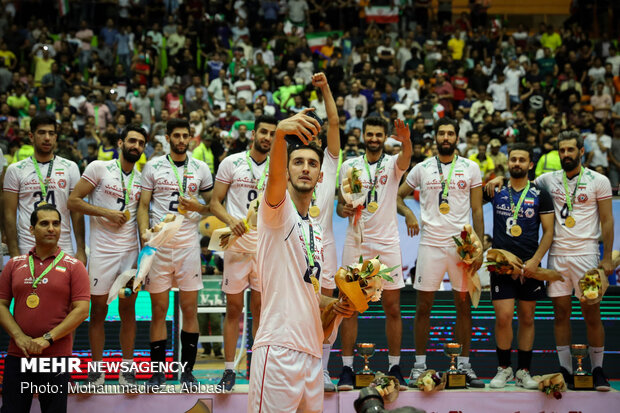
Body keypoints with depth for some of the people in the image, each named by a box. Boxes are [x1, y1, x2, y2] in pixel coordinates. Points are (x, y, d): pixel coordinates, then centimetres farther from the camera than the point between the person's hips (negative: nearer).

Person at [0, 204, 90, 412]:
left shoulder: (73, 266, 1)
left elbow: (81, 310, -6)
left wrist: (47, 339, -13)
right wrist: (19, 337, -8)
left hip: (57, 357, -2)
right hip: (17, 356, 2)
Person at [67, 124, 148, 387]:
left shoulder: (142, 178, 12)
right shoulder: (98, 168, -3)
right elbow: (73, 201, -5)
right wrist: (106, 212, -13)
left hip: (130, 250, 4)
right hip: (102, 250, -4)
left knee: (128, 308, 6)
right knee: (98, 308, 3)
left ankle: (127, 368, 13)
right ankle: (96, 369, 11)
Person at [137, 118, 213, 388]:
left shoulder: (201, 169, 9)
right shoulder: (153, 167, 5)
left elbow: (212, 205, 16)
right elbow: (143, 205, 4)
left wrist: (197, 207, -6)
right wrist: (144, 235, -10)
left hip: (188, 244, 1)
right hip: (158, 244, -1)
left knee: (190, 309, 1)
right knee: (159, 310, 2)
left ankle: (188, 370, 9)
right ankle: (158, 371, 9)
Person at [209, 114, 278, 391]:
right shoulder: (231, 163, 3)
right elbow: (215, 202, 2)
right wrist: (231, 220, -16)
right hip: (238, 243, -2)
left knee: (260, 309, 6)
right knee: (234, 308, 2)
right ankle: (229, 370, 9)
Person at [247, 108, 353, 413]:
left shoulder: (315, 229, 23)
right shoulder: (278, 210, -1)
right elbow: (275, 176, -25)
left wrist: (332, 304, 12)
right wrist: (280, 133, -44)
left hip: (311, 350, 8)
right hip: (278, 348, -8)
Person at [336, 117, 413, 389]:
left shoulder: (393, 164, 3)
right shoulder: (349, 166, 8)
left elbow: (406, 159, -23)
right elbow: (340, 204, 13)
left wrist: (406, 141, -45)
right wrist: (344, 210, -11)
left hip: (387, 243, -1)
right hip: (356, 242, 1)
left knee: (393, 308, 3)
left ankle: (394, 368, 12)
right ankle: (347, 369, 6)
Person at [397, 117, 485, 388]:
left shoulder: (470, 168, 6)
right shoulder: (422, 169, 7)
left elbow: (477, 211, 5)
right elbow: (397, 195, 16)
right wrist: (408, 214, -6)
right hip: (430, 243, 0)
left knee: (464, 306, 4)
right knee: (423, 306, 1)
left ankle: (464, 365, 12)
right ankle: (419, 365, 9)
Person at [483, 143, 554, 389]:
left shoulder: (540, 195, 4)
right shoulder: (496, 191, 6)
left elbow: (548, 231, 3)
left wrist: (535, 260, -9)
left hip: (529, 266, 1)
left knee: (527, 318, 6)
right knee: (503, 317, -9)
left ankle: (523, 371, 15)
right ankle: (503, 369, 6)